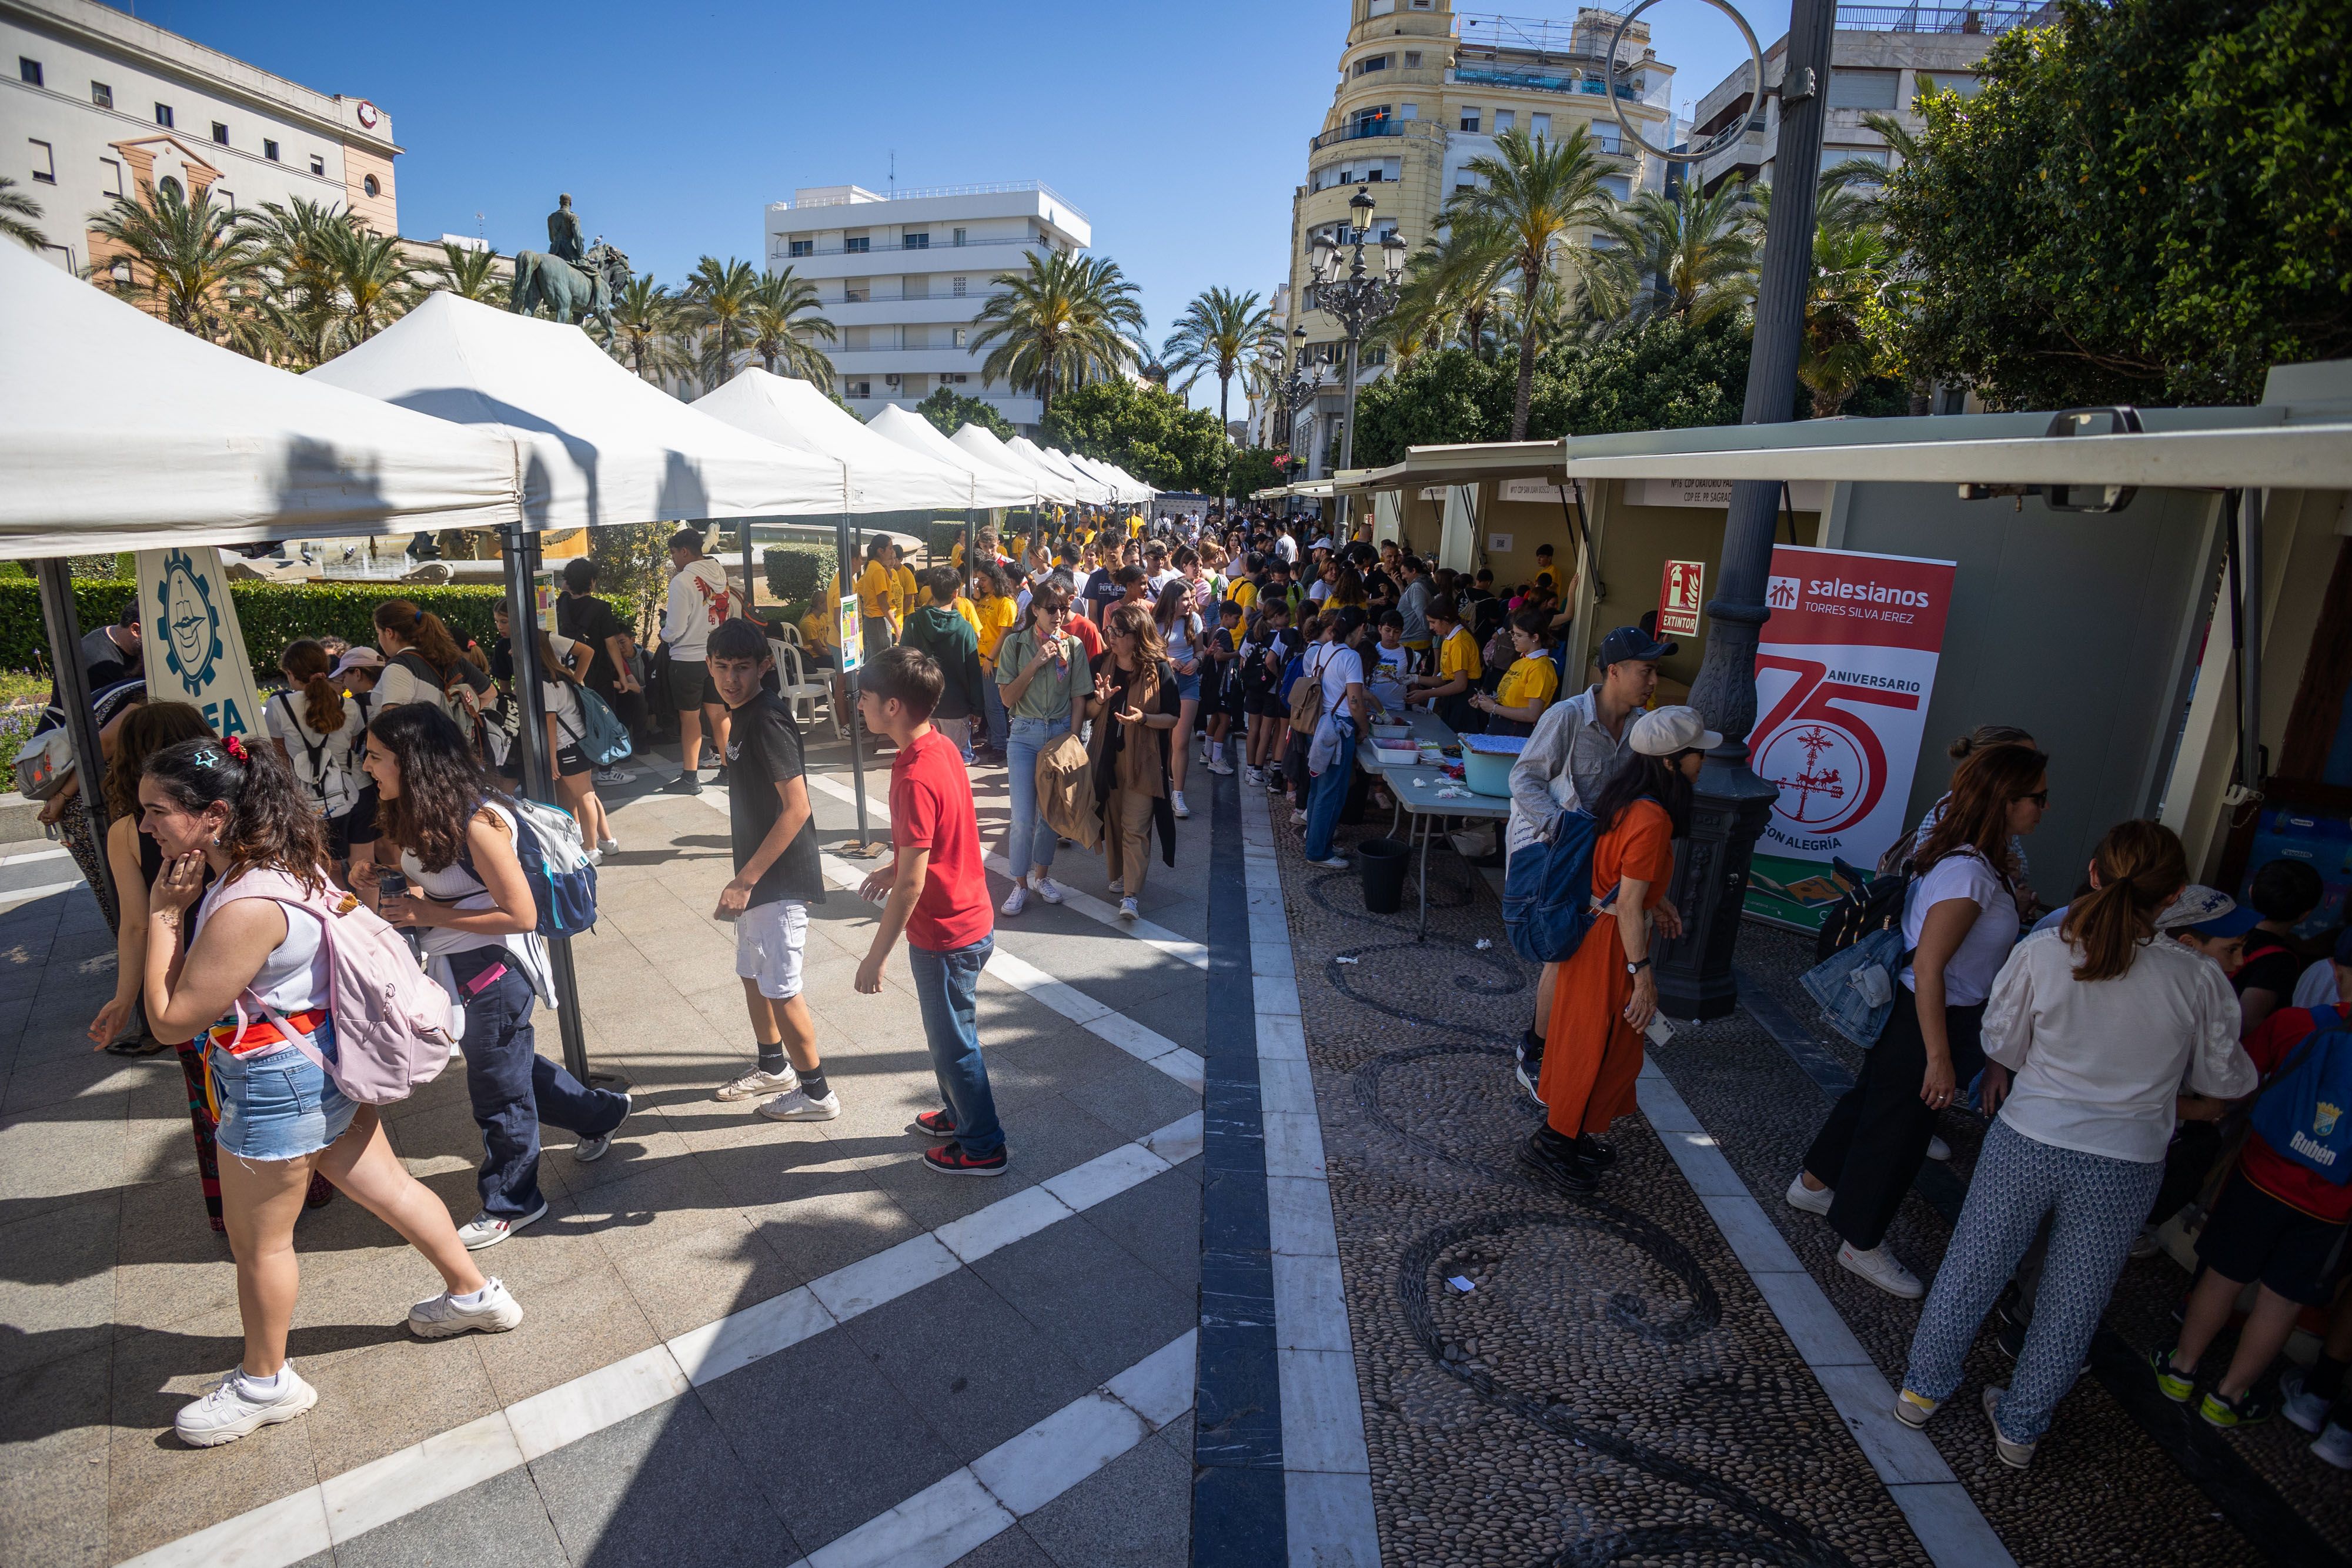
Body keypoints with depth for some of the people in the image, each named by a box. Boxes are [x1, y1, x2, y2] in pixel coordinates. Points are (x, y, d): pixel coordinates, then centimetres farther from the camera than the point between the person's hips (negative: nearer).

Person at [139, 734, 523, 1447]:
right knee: (386, 1185, 21)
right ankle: (475, 1294, 35)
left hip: (275, 1084, -9)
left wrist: (163, 913, -18)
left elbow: (173, 1020, -21)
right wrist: (175, 911, 1)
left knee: (259, 1241, 13)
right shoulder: (286, 863, -1)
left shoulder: (246, 906, -29)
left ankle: (265, 1383, 35)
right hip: (319, 1064, 9)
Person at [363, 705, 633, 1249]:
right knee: (509, 1065, 23)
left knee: (498, 1088, 8)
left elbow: (521, 915, -23)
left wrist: (429, 915, -21)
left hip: (496, 969, -9)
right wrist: (401, 899, -7)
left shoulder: (477, 822, -25)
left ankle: (511, 1203, 28)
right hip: (457, 970, 9)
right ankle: (599, 1112, 44)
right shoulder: (420, 817, 2)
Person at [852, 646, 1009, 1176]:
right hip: (967, 919, 9)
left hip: (945, 936, -9)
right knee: (949, 1032, 26)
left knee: (953, 1042, 10)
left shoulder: (915, 779, -29)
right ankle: (961, 1113, 46)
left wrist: (876, 956, -18)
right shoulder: (942, 747, -1)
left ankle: (983, 1147, 28)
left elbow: (912, 884, -26)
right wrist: (894, 869, 20)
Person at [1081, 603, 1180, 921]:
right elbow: (1087, 712, 6)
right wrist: (1100, 701, -16)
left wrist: (1144, 718, -23)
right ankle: (1118, 875, 33)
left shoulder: (1160, 670, -9)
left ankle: (1131, 895, -4)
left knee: (1135, 827, -6)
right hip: (1105, 755, 4)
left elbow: (1173, 718, -6)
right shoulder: (1100, 665, 2)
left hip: (1143, 760, -4)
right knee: (1111, 820, 14)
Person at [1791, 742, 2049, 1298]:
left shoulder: (1967, 858, 2)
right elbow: (1928, 968, -28)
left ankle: (1814, 1184, 45)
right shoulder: (1970, 875, -28)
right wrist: (1938, 1057, -25)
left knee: (1875, 1096, 25)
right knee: (1898, 1129, 6)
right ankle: (1861, 1245, 25)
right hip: (1929, 1019, -10)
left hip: (1909, 1009, 10)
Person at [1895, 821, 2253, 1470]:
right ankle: (2020, 1426, 35)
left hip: (2026, 1142, -1)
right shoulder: (2198, 981, -14)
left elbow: (2002, 1044, -3)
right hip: (2125, 1166, 1)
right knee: (2074, 1303, 19)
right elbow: (2223, 1078, 1)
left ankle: (1924, 1389, 33)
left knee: (1971, 1268, 16)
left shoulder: (2040, 953, -16)